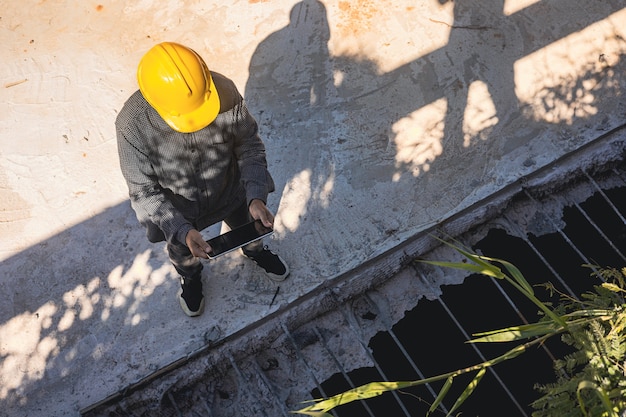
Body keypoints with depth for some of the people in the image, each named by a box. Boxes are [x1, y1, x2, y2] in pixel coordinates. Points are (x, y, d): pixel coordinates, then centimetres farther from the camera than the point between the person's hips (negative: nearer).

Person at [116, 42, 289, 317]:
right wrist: (182, 231, -37)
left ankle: (255, 251, 68)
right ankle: (190, 276, 67)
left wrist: (256, 197, -32)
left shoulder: (225, 92, -33)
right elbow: (143, 191, -25)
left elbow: (250, 146, -19)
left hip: (229, 191, 1)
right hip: (176, 208, -1)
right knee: (181, 249, 31)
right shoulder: (132, 125, -36)